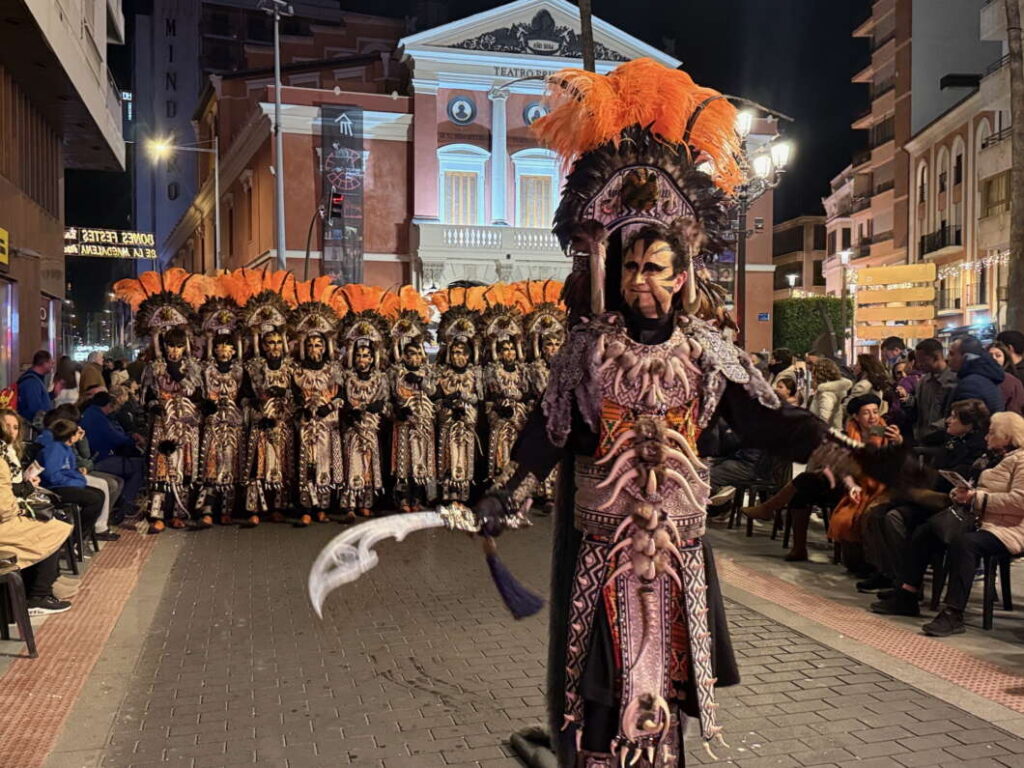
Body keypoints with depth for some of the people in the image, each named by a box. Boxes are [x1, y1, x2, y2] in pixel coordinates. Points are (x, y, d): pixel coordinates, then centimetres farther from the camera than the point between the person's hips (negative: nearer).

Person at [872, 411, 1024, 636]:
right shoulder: (997, 459, 21)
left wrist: (977, 498, -20)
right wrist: (965, 495, 1)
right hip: (982, 522, 10)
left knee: (963, 542, -36)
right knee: (925, 532, 2)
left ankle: (953, 613, -35)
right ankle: (906, 596, 0)